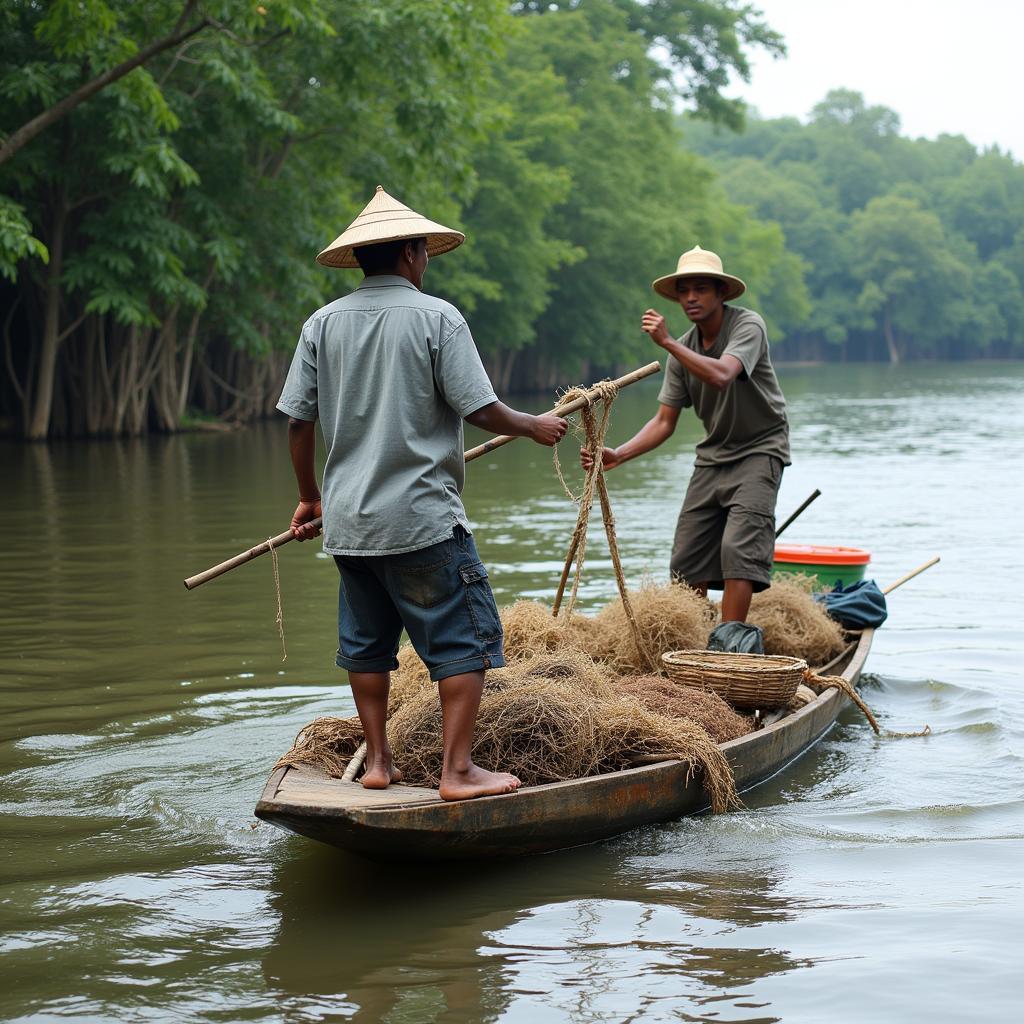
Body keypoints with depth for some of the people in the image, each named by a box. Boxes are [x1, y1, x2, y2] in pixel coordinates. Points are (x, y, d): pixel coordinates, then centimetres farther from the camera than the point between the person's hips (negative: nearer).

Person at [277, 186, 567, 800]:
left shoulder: (323, 323, 5)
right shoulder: (436, 317, -8)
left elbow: (299, 420, 6)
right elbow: (479, 409, -10)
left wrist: (311, 497, 20)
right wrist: (535, 426, 9)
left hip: (348, 521, 6)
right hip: (423, 518, -5)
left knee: (367, 642, 16)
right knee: (464, 639, 1)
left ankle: (378, 762, 22)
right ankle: (458, 770, -2)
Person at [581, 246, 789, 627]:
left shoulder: (748, 325, -16)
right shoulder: (683, 349, 1)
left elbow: (721, 375, -36)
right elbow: (664, 421, 0)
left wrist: (667, 342, -35)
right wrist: (618, 455, -14)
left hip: (759, 451, -6)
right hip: (712, 456, 7)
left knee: (738, 548, -20)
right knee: (687, 558, 2)